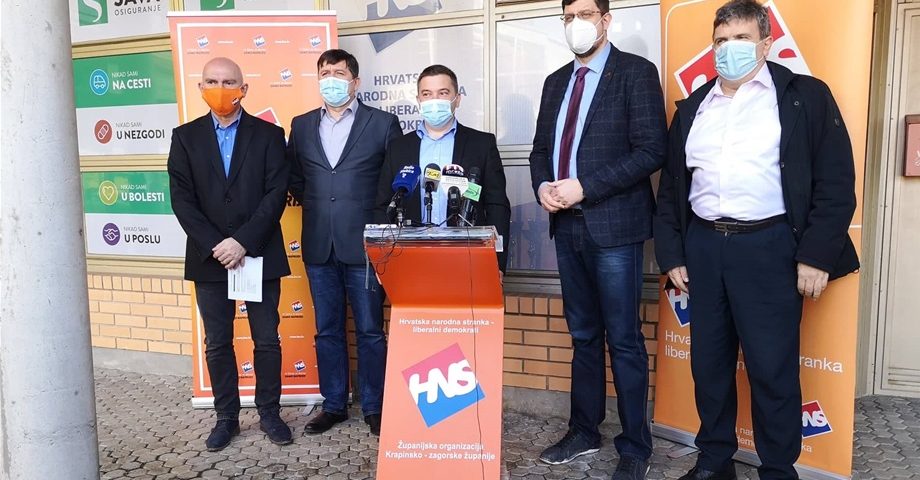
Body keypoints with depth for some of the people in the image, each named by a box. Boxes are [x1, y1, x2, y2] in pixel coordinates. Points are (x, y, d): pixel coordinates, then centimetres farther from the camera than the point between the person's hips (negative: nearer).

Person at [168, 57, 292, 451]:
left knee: (267, 340, 7)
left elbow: (276, 193, -7)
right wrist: (215, 245, -13)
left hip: (259, 255, -1)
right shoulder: (185, 137, 6)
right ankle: (226, 417, 25)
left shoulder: (268, 134, 2)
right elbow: (182, 199, -1)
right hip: (209, 257, 2)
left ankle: (269, 413, 23)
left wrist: (243, 241, -16)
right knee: (217, 344, 10)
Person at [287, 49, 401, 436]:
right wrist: (314, 203, 9)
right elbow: (293, 177, 20)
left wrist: (379, 219, -1)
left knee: (370, 331, 4)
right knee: (327, 331, 12)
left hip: (364, 244, -3)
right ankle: (334, 405, 26)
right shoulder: (301, 125, 11)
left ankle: (374, 408, 18)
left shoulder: (382, 123, 0)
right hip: (319, 245, 4)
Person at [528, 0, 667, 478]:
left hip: (614, 224, -6)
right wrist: (543, 185, -4)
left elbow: (651, 151, -13)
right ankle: (584, 431, 28)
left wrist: (584, 187, -18)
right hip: (567, 224, 6)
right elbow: (541, 147, 18)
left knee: (623, 340, 1)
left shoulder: (636, 72, -4)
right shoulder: (556, 81, 16)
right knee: (582, 335, 15)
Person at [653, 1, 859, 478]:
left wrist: (816, 255, -11)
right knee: (708, 361, 11)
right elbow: (671, 188, 15)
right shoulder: (692, 108, 14)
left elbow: (835, 183, -3)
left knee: (772, 367, 1)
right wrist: (671, 254, 8)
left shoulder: (806, 96, 2)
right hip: (702, 246, 4)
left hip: (768, 247, -4)